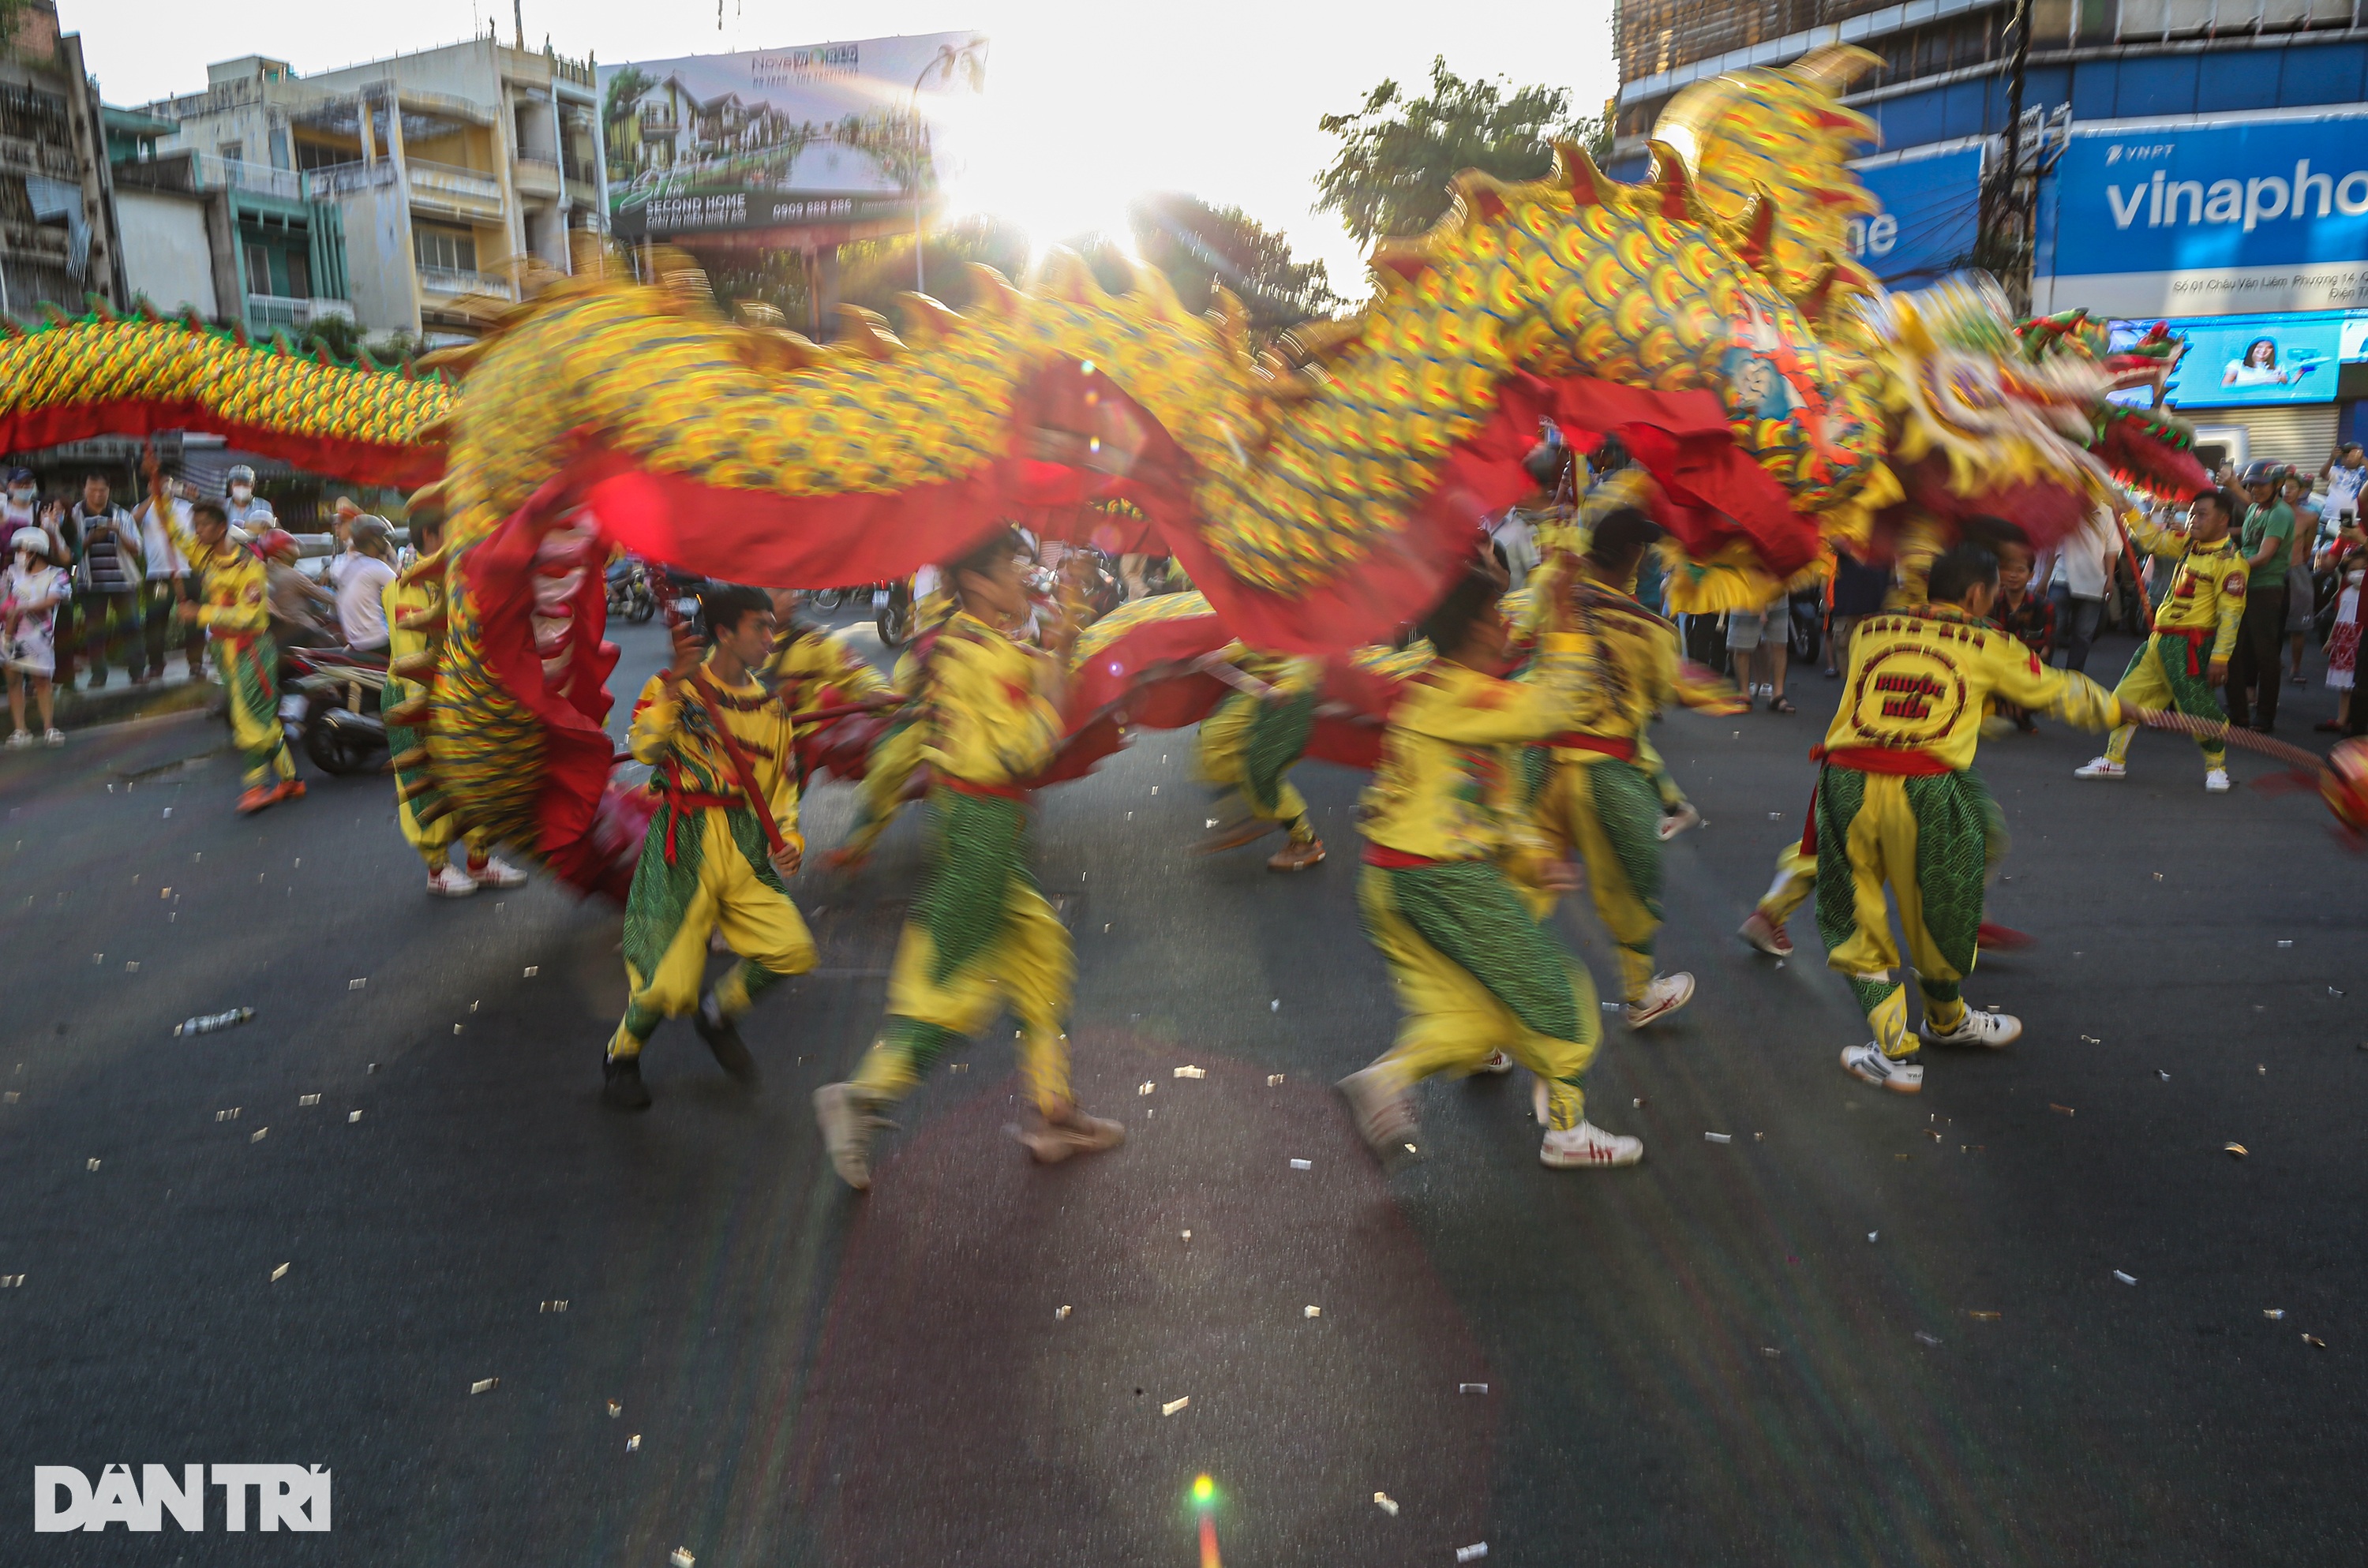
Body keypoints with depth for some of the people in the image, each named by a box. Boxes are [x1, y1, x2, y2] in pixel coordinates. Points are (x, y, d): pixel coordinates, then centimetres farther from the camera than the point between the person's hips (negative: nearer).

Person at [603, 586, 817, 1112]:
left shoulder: (770, 709, 13)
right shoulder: (677, 686, -1)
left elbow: (782, 784, 18)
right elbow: (645, 748, -18)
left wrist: (787, 837, 2)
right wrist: (672, 689, -31)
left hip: (746, 847, 5)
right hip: (684, 844, -5)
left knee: (793, 950, -9)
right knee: (670, 983, -7)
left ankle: (718, 1015, 20)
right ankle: (621, 1058, 26)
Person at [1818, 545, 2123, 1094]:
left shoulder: (1868, 632, 16)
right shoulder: (1988, 646, 10)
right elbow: (2060, 692, 22)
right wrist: (2116, 709, 43)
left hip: (1847, 780, 2)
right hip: (1926, 791, -2)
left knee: (1858, 921, 14)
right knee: (1938, 912, 20)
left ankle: (1894, 1052, 14)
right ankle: (1946, 1020, 44)